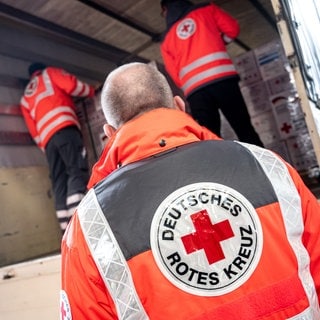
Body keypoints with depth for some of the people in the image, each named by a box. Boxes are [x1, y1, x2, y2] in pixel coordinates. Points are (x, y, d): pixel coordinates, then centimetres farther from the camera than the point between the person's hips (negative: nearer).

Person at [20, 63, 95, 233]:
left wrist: (46, 147, 21)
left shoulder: (25, 99, 35)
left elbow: (33, 130, 23)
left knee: (59, 183, 0)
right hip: (64, 127, -5)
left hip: (46, 139, 6)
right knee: (77, 171, -18)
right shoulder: (49, 73, 24)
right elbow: (71, 85, 6)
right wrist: (92, 90, 21)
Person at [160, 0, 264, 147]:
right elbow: (232, 29, 16)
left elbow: (174, 74, 14)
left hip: (194, 89, 1)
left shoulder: (166, 39, 23)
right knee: (245, 131, 1)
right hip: (222, 77, -1)